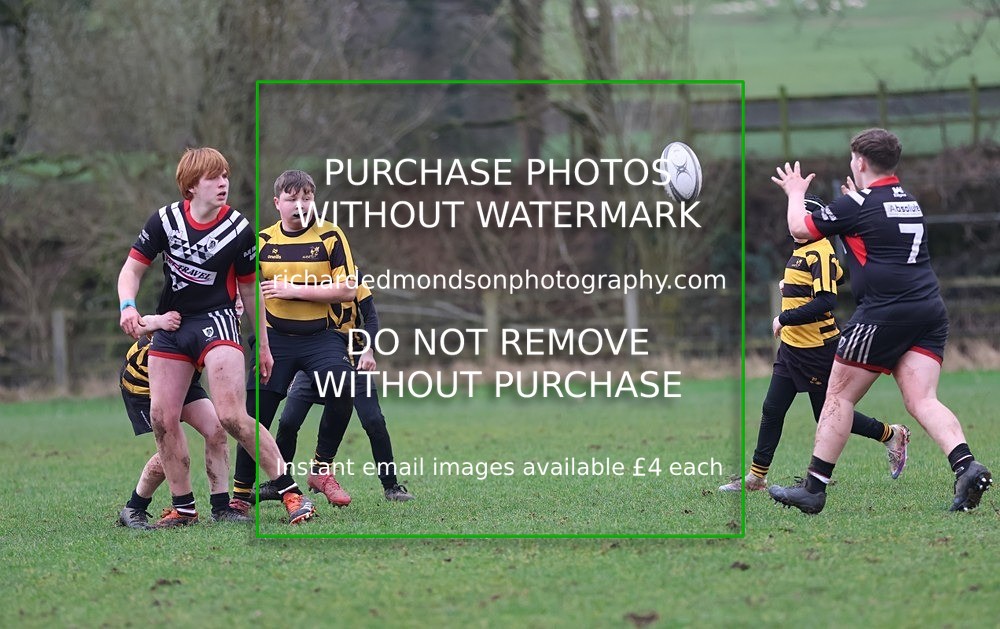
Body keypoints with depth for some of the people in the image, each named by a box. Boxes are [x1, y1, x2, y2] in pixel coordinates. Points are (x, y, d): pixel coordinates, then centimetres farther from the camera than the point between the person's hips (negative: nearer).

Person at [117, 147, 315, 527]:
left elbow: (249, 289, 3)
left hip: (216, 320, -4)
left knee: (231, 416, -18)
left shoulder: (239, 230, -10)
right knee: (162, 418, -1)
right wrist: (128, 306, -18)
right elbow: (133, 269, 2)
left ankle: (291, 493, -12)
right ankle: (183, 508, 12)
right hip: (171, 324, 4)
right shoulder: (165, 220, -5)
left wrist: (263, 345, 8)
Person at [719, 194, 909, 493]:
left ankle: (891, 435, 21)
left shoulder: (821, 252, -19)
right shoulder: (800, 250, 10)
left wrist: (784, 318, -25)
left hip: (817, 352, -9)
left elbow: (826, 301, -29)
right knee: (771, 411, 7)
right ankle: (756, 477, 13)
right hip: (791, 346, 9)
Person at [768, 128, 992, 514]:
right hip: (930, 312, 7)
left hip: (884, 314, -7)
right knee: (922, 400, -3)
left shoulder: (857, 204, -4)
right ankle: (966, 467, -28)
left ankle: (813, 489, 5)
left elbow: (800, 229, 5)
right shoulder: (909, 201, 19)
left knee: (839, 396, 3)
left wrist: (796, 193, 23)